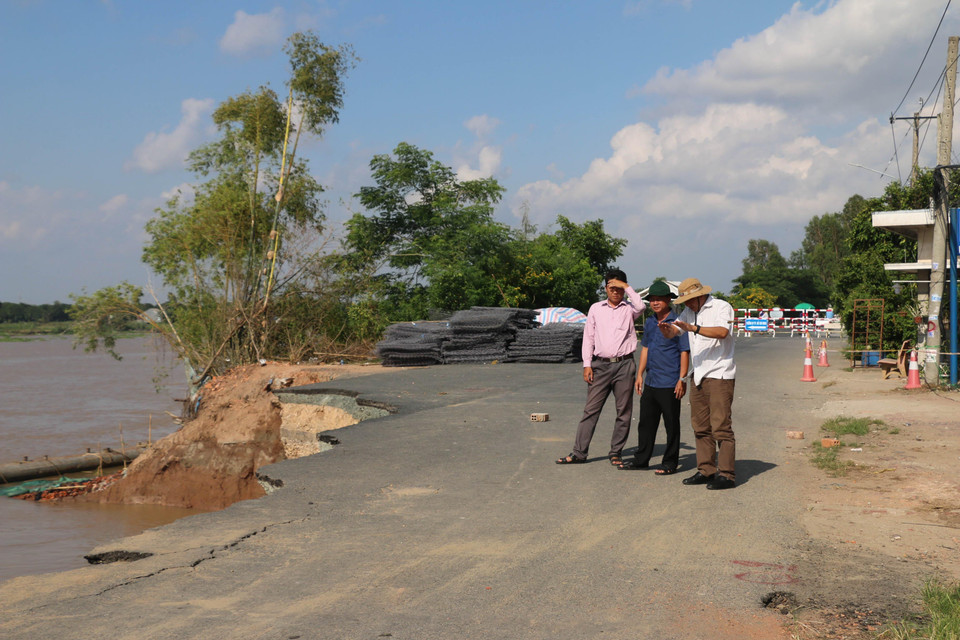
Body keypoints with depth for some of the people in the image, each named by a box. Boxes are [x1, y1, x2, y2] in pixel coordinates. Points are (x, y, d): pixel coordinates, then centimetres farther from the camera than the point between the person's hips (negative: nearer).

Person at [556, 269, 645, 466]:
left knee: (624, 411, 3)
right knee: (591, 409, 0)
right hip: (600, 365, 1)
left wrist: (627, 287, -10)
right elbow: (588, 337, 10)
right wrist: (587, 364, 2)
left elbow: (641, 306, -20)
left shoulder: (629, 309, 5)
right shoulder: (596, 308, 11)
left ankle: (616, 453, 13)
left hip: (624, 365, -1)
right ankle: (579, 452, 2)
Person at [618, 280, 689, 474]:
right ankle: (641, 459, 22)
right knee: (646, 422, 13)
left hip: (669, 384, -7)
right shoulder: (649, 322, 13)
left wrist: (682, 379, -14)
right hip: (650, 383, 7)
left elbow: (685, 352, -9)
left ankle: (670, 463, 10)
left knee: (671, 425, 2)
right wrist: (640, 374, 17)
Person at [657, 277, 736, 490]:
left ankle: (727, 475, -7)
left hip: (720, 375, -7)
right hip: (699, 376, 8)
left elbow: (722, 331, -24)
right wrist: (666, 330, -10)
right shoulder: (689, 311, 16)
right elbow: (673, 332, 14)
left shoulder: (721, 307, -7)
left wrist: (693, 328, -34)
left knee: (720, 426, -10)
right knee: (700, 426, 8)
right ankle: (706, 471, 14)